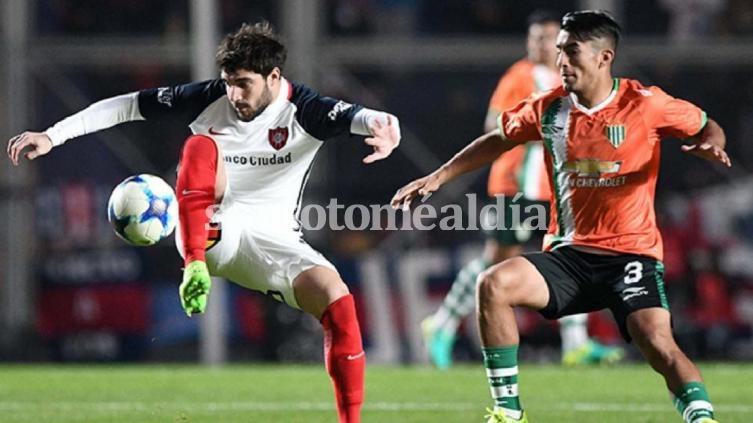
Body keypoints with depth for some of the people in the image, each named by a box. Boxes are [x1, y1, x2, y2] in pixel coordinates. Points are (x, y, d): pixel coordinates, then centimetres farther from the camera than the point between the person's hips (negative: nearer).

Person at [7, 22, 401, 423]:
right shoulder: (209, 99, -5)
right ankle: (194, 267, -33)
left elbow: (365, 119, -27)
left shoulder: (304, 111, -9)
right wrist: (51, 137, -8)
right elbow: (125, 106, -1)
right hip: (211, 232, 0)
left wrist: (385, 132, -53)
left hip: (272, 240, 0)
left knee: (339, 305, -26)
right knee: (201, 146, -26)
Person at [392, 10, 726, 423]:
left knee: (658, 344, -25)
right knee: (493, 284, -18)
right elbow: (498, 140, 21)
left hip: (632, 253, -4)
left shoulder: (645, 104, -7)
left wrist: (711, 145, -17)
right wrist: (438, 176, 18)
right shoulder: (549, 108, 3)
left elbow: (706, 127, 7)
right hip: (568, 254, 4)